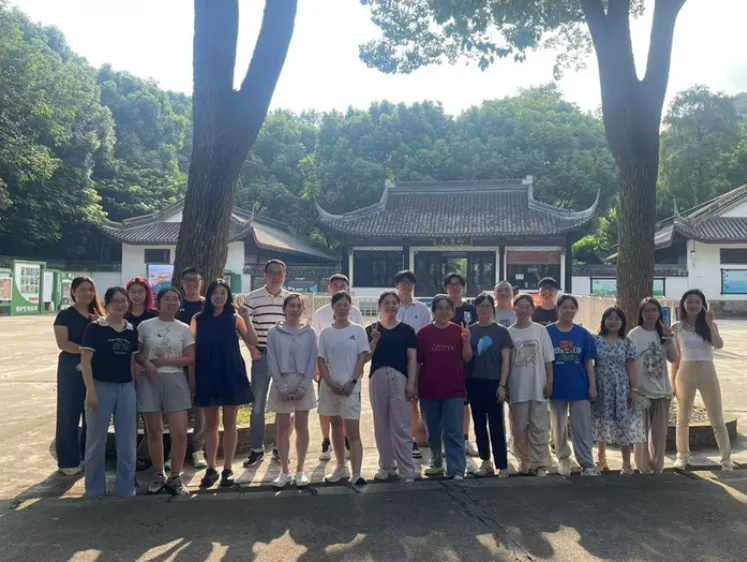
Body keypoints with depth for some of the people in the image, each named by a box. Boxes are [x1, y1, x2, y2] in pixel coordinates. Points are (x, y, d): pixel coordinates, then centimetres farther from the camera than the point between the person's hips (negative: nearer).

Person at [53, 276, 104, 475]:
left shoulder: (99, 316, 12)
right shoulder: (65, 315, -2)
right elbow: (63, 343, -12)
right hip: (71, 368, -4)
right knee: (69, 414, 0)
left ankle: (89, 457, 21)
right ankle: (69, 461, 10)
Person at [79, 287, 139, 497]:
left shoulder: (131, 330, 8)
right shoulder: (94, 328, -6)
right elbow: (85, 361, -9)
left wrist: (134, 386, 7)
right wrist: (90, 390, -15)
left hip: (126, 389, 4)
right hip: (101, 386, -4)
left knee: (127, 442, 8)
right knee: (96, 441, 7)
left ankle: (125, 490, 21)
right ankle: (95, 491, 21)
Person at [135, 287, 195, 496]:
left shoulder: (184, 329, 4)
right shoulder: (145, 326, 3)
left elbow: (190, 359, 1)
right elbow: (136, 354, 6)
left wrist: (165, 361, -10)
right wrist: (147, 363, -14)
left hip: (175, 381, 0)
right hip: (150, 380, 0)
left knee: (179, 433, -5)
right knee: (154, 431, 7)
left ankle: (175, 477, 11)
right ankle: (159, 476, 22)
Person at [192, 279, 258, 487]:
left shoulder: (234, 318, 1)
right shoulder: (198, 319, 3)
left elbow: (252, 342, -7)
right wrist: (192, 377, 0)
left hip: (231, 374, -1)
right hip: (207, 375, 1)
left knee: (229, 423, 6)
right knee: (210, 423, 9)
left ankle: (228, 469, 16)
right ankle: (211, 468, 19)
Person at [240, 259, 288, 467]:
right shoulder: (252, 298, -1)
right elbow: (245, 327, 1)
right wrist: (252, 348, -10)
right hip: (261, 356, -1)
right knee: (257, 404, 2)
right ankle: (256, 449, 14)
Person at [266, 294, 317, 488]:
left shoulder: (309, 332, 2)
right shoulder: (274, 332, 0)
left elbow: (312, 361, -1)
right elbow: (272, 361, -4)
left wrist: (302, 387, -10)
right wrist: (283, 387, -11)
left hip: (304, 383, 1)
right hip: (281, 384, 0)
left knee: (301, 427, 6)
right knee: (283, 428, 5)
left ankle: (300, 471, 16)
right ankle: (284, 471, 16)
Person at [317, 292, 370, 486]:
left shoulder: (358, 330, 0)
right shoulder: (326, 332, 4)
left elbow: (362, 358, -3)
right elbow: (320, 361, 2)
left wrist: (352, 382, -12)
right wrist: (331, 384, -9)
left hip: (350, 386, -3)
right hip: (330, 386, 3)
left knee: (353, 431, -7)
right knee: (336, 427, 15)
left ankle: (356, 474, -8)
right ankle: (341, 467, 28)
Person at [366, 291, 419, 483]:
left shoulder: (407, 330, 5)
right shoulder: (371, 330, 8)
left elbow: (412, 359, 2)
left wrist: (411, 383, -6)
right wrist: (375, 340, -12)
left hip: (400, 378, -2)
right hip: (378, 378, 2)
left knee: (401, 426, -4)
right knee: (381, 425, 9)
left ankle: (407, 470, 2)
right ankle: (386, 465, 23)